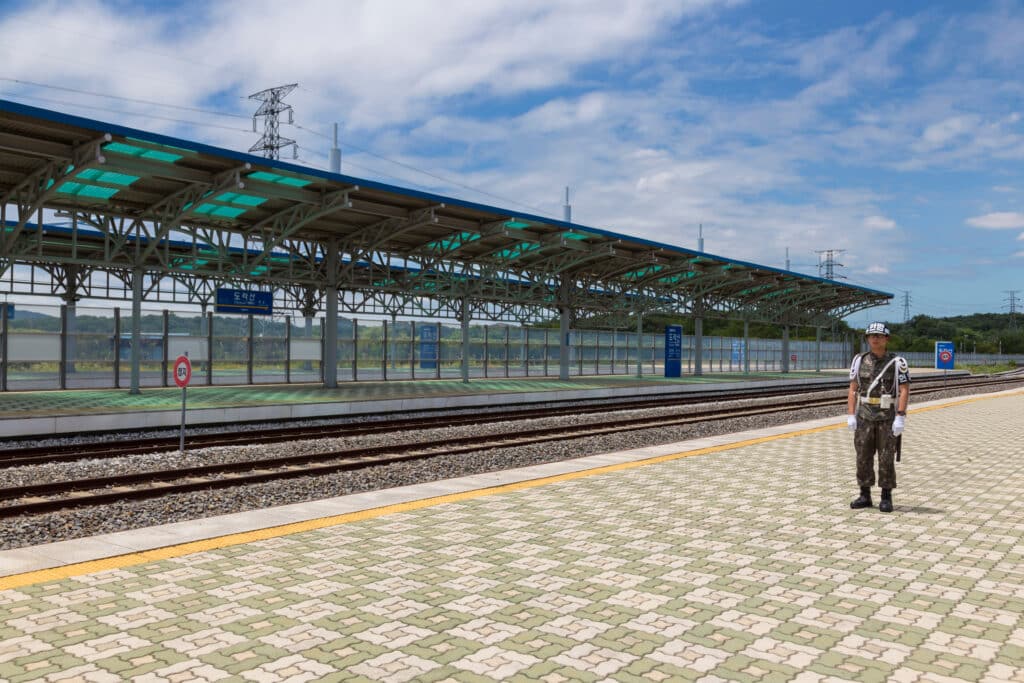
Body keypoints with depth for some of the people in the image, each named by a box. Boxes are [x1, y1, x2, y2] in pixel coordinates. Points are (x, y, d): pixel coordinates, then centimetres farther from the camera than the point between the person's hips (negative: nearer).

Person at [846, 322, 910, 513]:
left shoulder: (897, 362, -7)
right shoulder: (860, 360, 3)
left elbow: (904, 391, -10)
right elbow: (853, 389, 3)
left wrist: (900, 418, -18)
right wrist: (850, 416, -3)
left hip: (888, 418, -3)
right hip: (864, 417, 3)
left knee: (886, 459, 0)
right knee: (863, 457, 4)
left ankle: (886, 498, 10)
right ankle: (865, 496, 13)